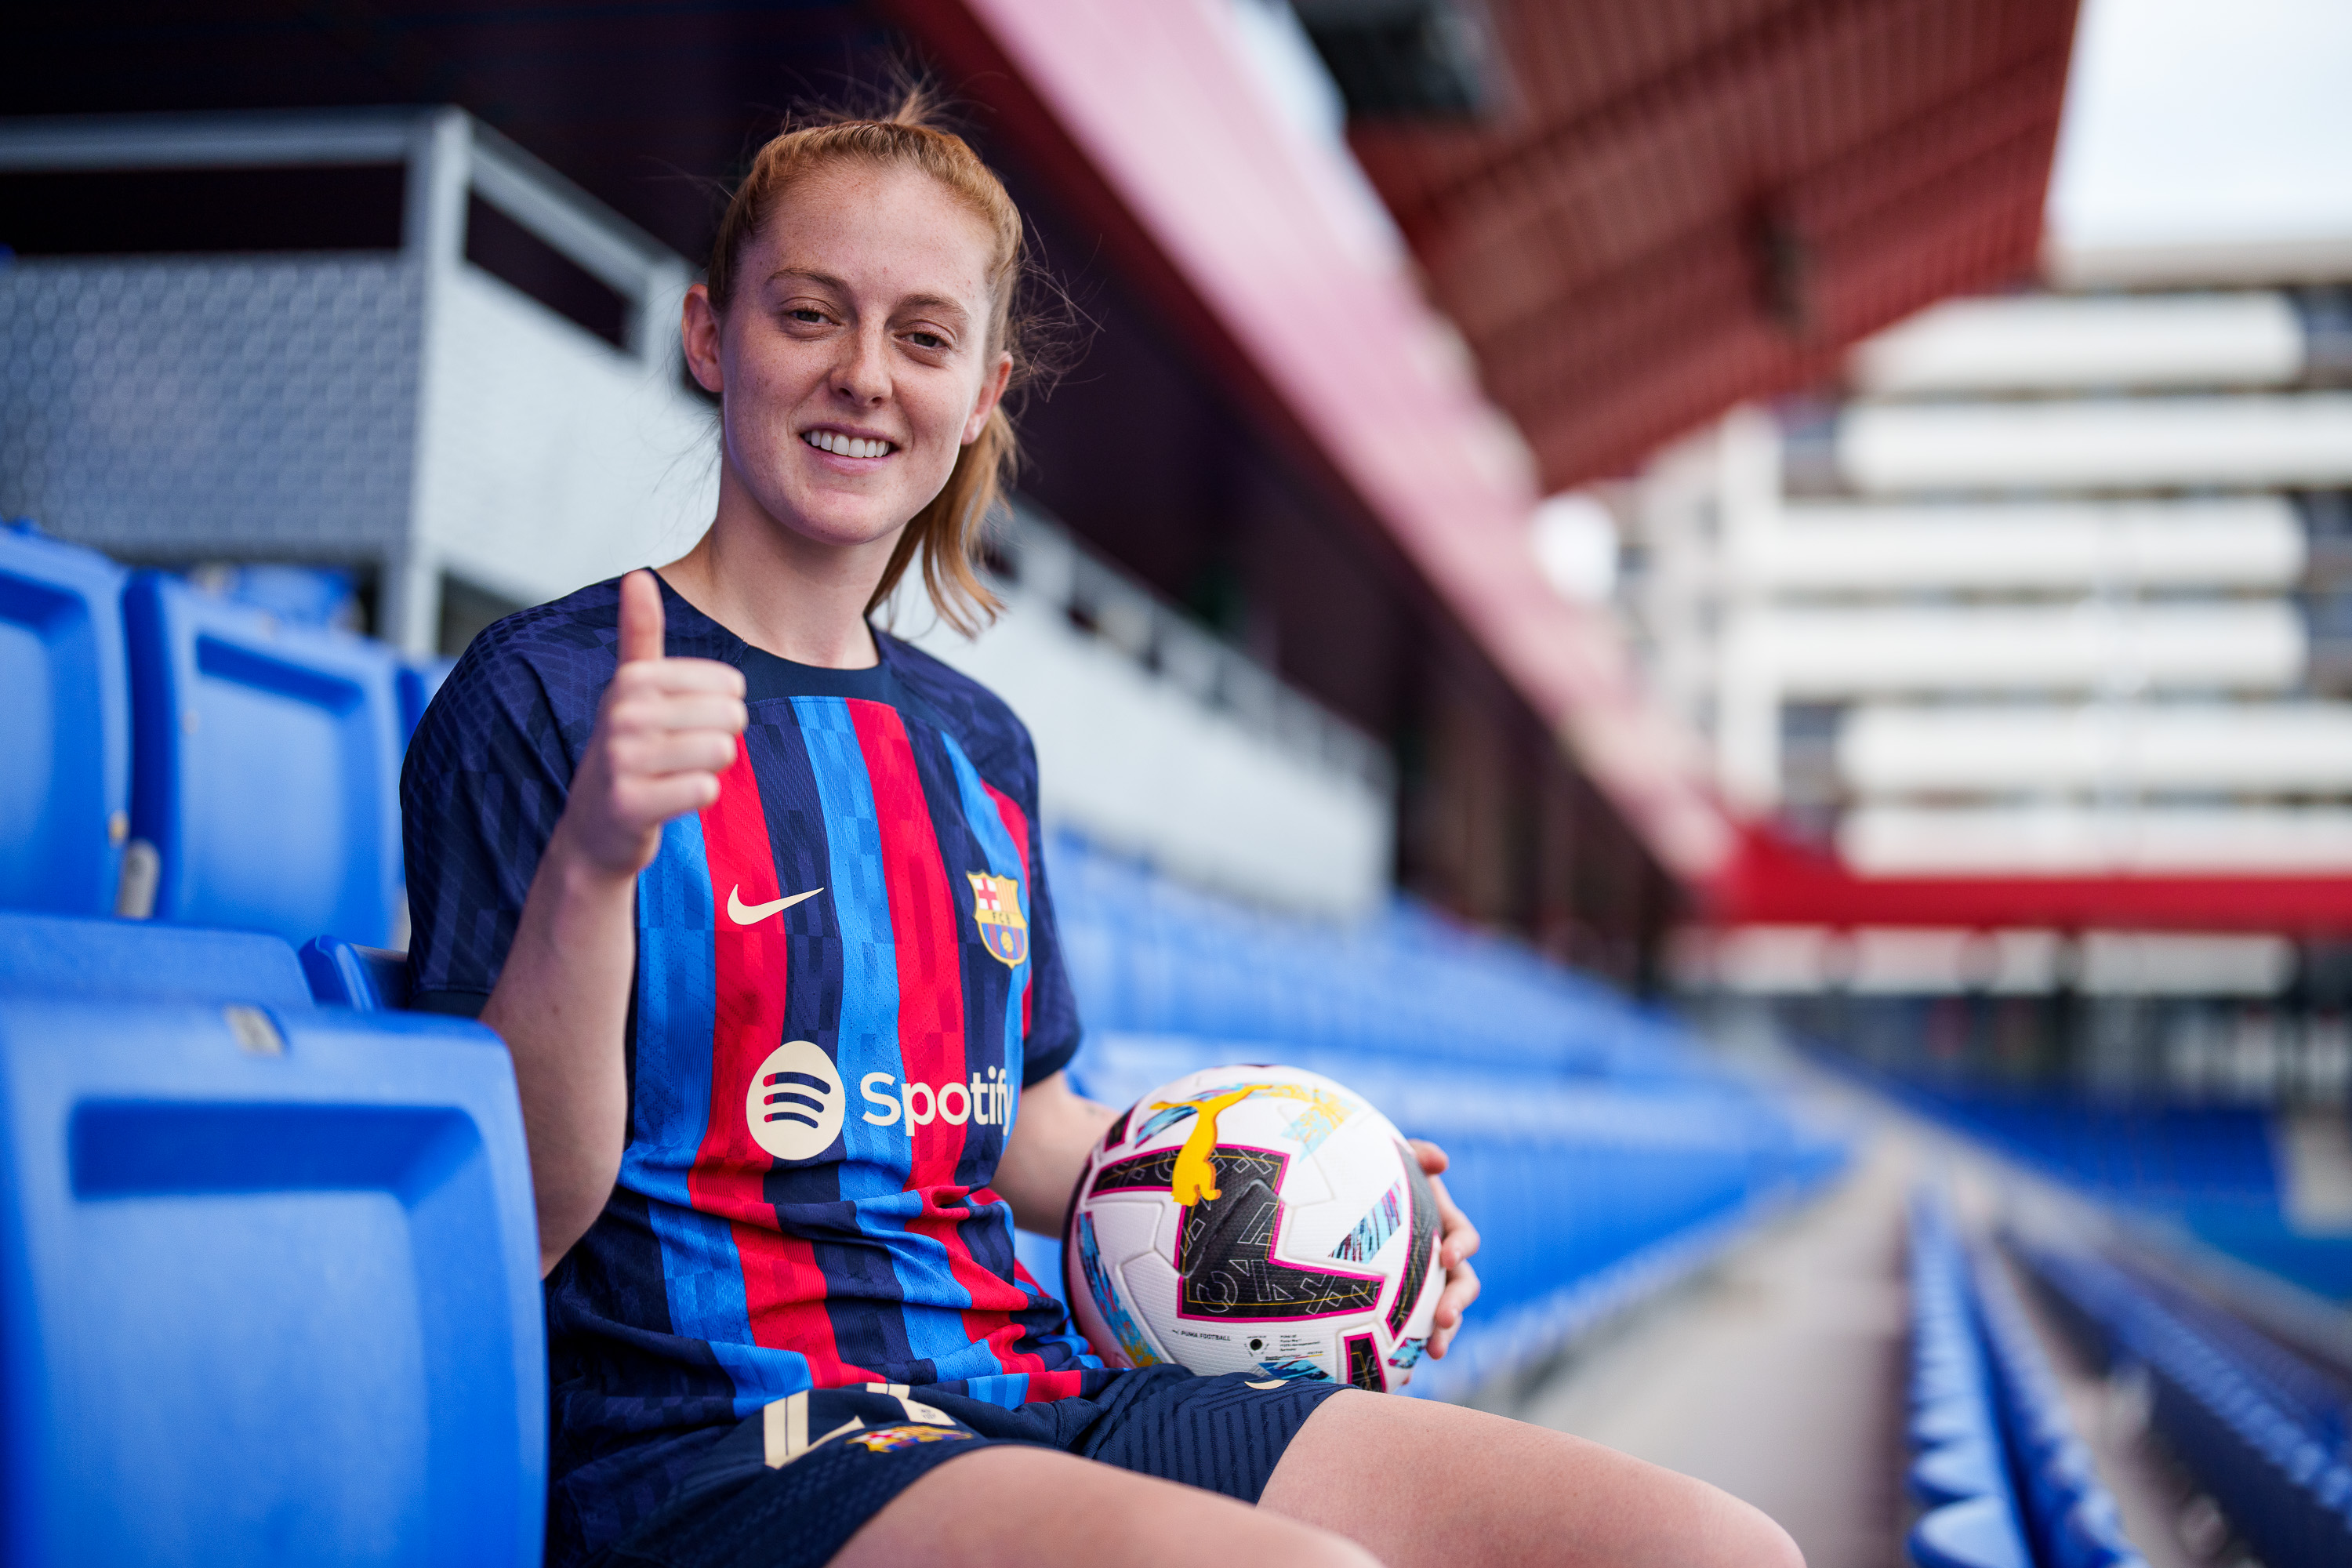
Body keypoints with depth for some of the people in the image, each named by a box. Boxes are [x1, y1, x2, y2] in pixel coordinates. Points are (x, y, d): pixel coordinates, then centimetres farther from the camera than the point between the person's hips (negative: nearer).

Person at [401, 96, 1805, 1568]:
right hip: (717, 1445, -6)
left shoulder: (976, 743, 17)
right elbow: (510, 1222, -11)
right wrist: (594, 863, -26)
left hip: (1029, 1391, 7)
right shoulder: (543, 695, -4)